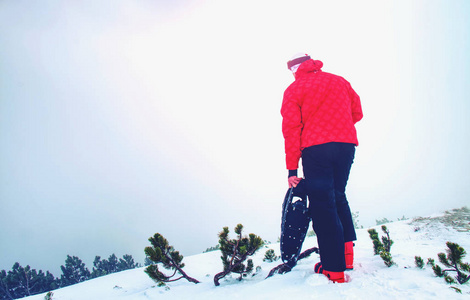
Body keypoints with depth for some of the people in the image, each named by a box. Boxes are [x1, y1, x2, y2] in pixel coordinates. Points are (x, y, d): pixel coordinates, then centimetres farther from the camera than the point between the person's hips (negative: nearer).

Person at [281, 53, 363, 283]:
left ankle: (333, 268, -1)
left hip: (316, 148, -4)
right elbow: (357, 113, 17)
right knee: (338, 197, 21)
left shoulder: (293, 90, 6)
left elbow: (291, 129, -2)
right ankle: (347, 250, 15)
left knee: (322, 205, -1)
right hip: (346, 145, 4)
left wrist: (292, 168, -3)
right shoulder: (339, 81, 17)